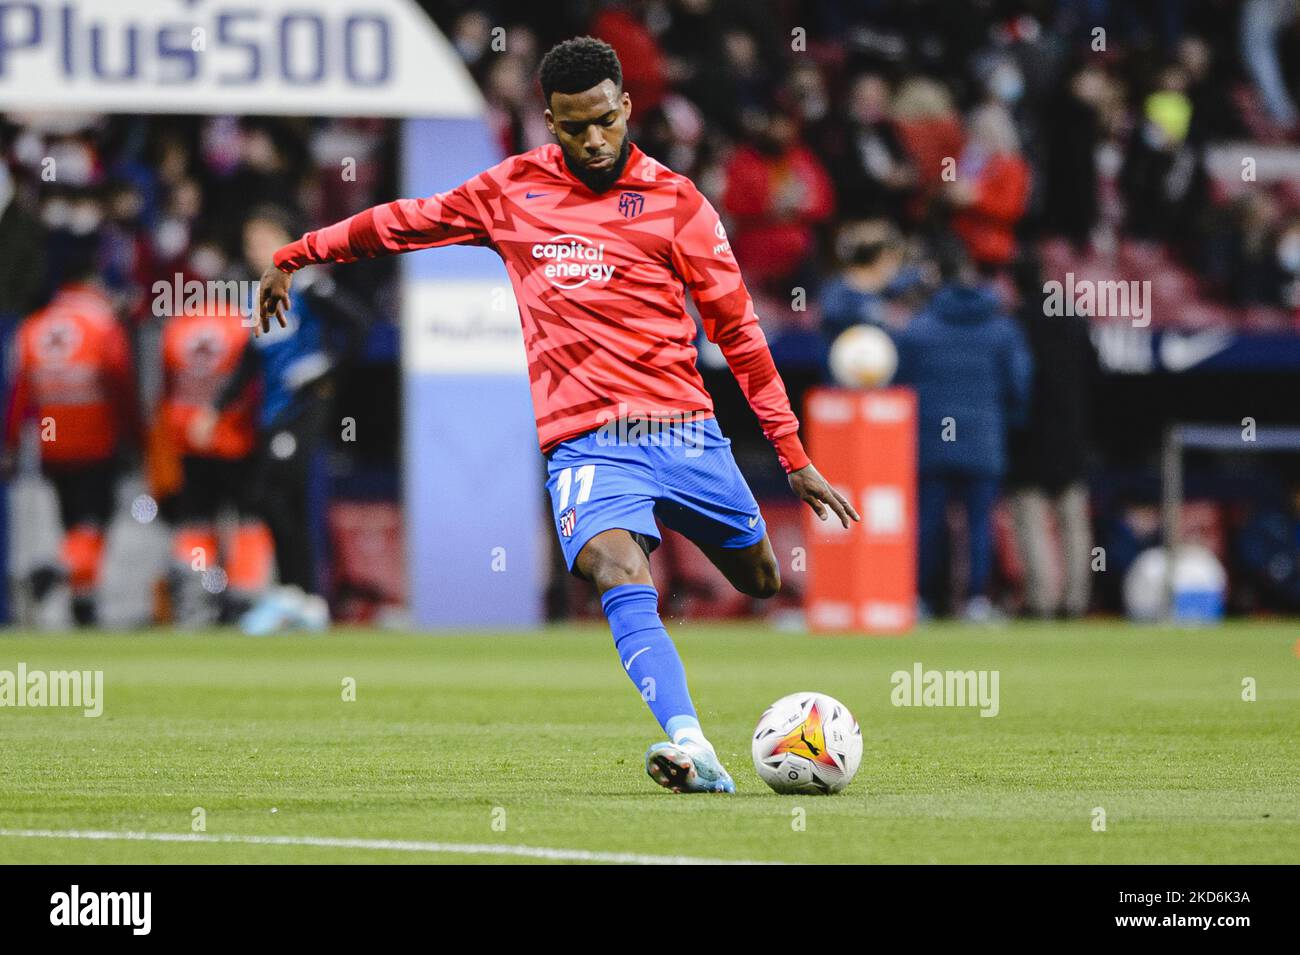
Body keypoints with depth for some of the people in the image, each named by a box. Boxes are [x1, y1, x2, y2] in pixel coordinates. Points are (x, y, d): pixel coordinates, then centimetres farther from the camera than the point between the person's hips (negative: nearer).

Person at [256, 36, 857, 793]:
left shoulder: (673, 200, 5)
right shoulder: (513, 191, 10)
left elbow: (737, 328, 6)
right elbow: (407, 221, 25)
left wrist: (795, 453, 4)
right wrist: (295, 256, 27)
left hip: (684, 432, 1)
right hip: (585, 445, -1)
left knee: (764, 584, 8)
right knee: (622, 579, -27)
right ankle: (693, 752, -42)